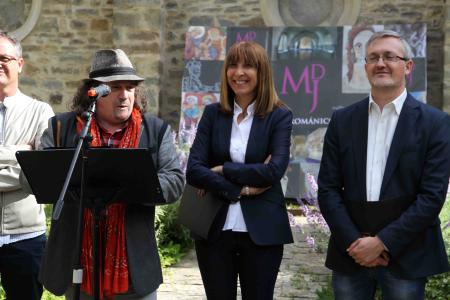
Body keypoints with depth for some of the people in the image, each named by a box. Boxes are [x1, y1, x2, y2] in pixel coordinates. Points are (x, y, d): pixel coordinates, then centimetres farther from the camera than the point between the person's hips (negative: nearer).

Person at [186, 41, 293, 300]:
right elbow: (193, 170, -5)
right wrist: (241, 189, -13)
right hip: (214, 229, 2)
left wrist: (222, 170, -10)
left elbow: (274, 170, -14)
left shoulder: (280, 116, -1)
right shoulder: (213, 113, 6)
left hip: (262, 231, -2)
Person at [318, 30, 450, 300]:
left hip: (406, 256, -2)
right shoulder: (343, 120, 5)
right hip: (350, 254, 2)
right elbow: (328, 189, 2)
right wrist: (354, 242, -9)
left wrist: (382, 242, -13)